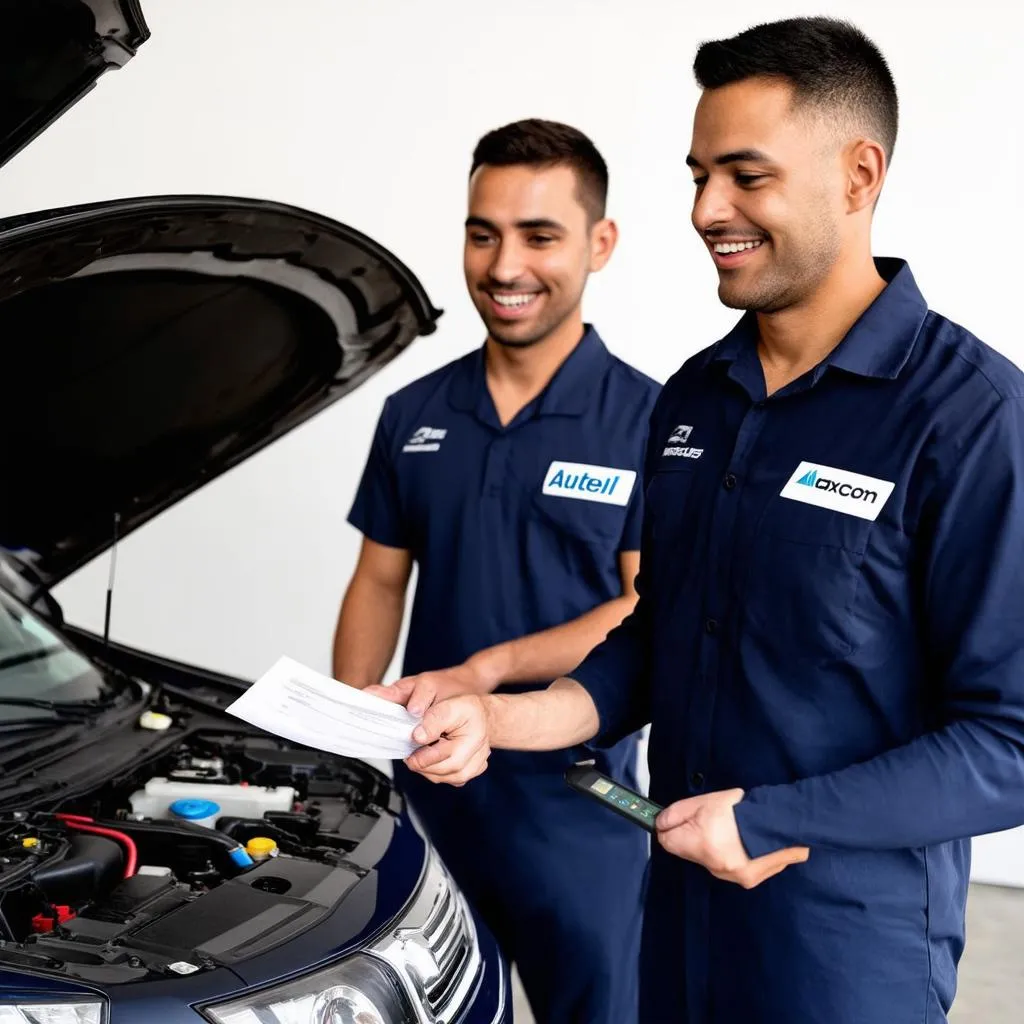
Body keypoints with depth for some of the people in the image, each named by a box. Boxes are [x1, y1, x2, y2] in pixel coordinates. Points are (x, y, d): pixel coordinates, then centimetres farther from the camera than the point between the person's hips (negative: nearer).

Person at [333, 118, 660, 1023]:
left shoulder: (649, 421, -9)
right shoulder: (414, 414, 6)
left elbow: (654, 611, -14)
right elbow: (380, 582, 11)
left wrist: (485, 670, -24)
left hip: (573, 799, -4)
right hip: (425, 785, 5)